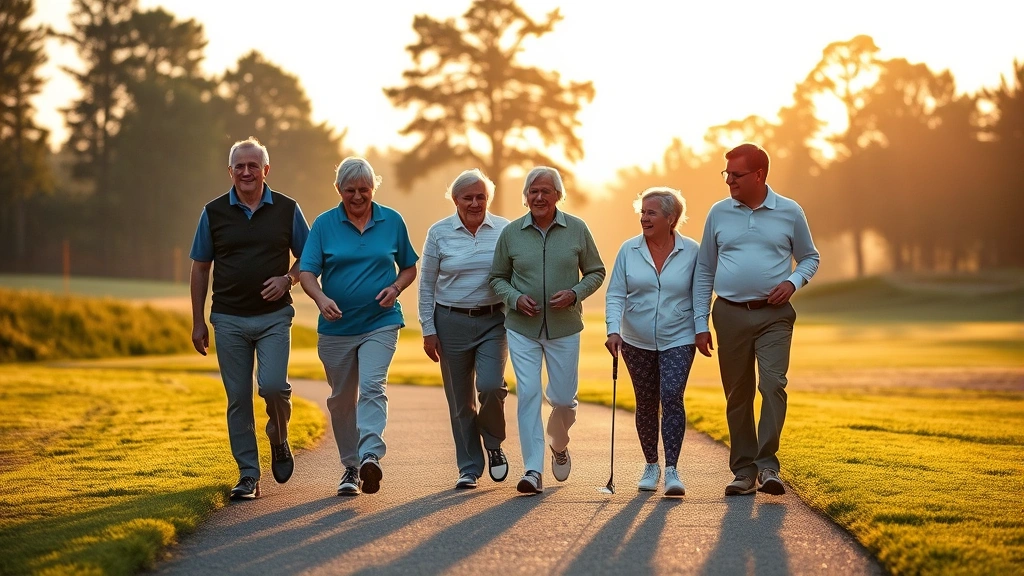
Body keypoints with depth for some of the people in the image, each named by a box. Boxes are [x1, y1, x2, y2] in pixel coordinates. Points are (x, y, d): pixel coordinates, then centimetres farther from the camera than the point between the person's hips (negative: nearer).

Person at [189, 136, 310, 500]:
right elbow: (200, 268, 9)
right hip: (229, 319, 1)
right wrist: (197, 322, 5)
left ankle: (279, 440, 13)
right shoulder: (214, 213, 4)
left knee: (272, 384, -18)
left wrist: (288, 280, -10)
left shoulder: (287, 210, 3)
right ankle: (248, 475, 8)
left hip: (274, 316, -1)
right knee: (238, 398, 1)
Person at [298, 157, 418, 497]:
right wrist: (321, 298, -26)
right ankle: (350, 467, 21)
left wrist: (395, 288, -7)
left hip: (380, 323, -1)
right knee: (341, 399, 9)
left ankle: (370, 456, -33)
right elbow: (307, 271, -6)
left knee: (372, 386, -21)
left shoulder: (392, 222, 5)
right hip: (335, 326, 2)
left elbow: (409, 267, 15)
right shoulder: (324, 224, 1)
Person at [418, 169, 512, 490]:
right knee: (460, 400, 4)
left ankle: (494, 444, 10)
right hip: (452, 322, 1)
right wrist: (428, 330, 0)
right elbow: (426, 285, 5)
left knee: (491, 385, -18)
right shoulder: (439, 233, 1)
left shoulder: (504, 231, 2)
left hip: (493, 321, -1)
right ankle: (469, 469, 16)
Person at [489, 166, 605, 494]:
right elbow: (497, 278, 9)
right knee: (528, 395, -8)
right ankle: (533, 470, -6)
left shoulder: (577, 230, 0)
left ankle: (558, 445, 39)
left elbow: (596, 272, 7)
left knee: (563, 398, 7)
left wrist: (575, 293, -11)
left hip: (564, 328, 0)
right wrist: (515, 298, -11)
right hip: (522, 329, 0)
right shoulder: (511, 233, 1)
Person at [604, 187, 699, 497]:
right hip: (637, 342, 2)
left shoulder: (691, 251, -4)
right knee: (646, 404, 10)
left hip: (678, 340, -2)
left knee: (672, 397, -16)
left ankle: (671, 470, -15)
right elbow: (615, 294, -4)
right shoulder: (629, 250, -2)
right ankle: (651, 465, 25)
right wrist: (613, 330, -17)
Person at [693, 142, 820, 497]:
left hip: (774, 315, -2)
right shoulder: (719, 213, 6)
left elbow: (810, 258, 13)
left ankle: (768, 465, -16)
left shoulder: (790, 212, 2)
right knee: (737, 394, 5)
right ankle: (744, 471, 12)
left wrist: (793, 281, -9)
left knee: (773, 384, -18)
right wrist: (700, 323, 5)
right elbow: (704, 270, 10)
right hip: (730, 314, 2)